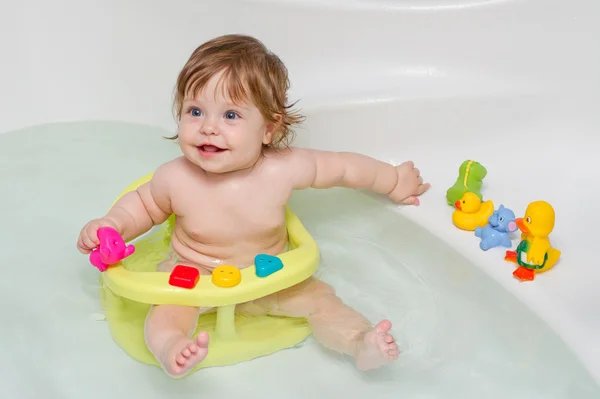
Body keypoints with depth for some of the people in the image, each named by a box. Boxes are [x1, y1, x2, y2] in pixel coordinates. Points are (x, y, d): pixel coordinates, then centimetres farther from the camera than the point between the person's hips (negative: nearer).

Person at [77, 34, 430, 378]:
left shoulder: (284, 169, -24)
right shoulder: (175, 179, -23)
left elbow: (344, 166, -8)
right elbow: (144, 204, 0)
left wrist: (394, 181, 4)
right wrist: (114, 225, -19)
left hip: (269, 277, 2)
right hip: (192, 276, -1)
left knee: (319, 297, -12)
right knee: (167, 310, -29)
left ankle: (361, 343, -6)